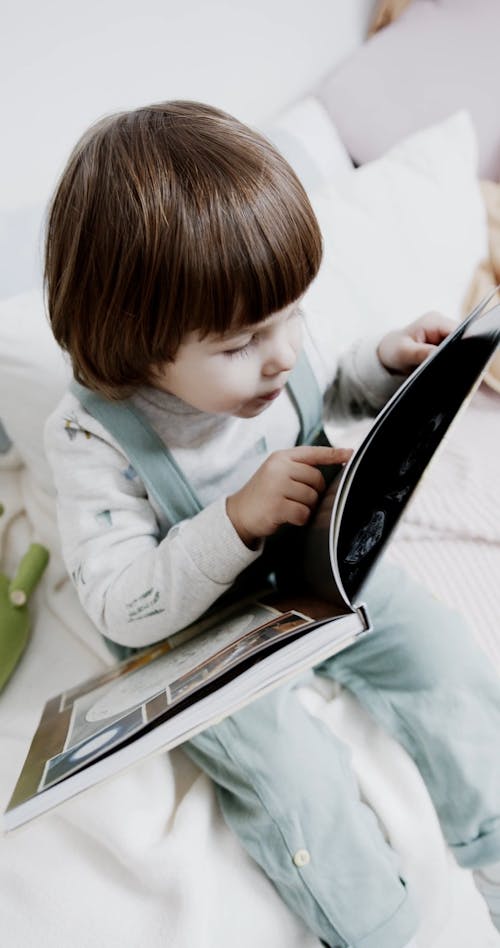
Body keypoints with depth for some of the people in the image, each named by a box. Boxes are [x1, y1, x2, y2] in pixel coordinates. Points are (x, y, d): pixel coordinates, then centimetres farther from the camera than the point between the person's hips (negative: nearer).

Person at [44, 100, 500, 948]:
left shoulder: (283, 336, -14)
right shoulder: (93, 439, -27)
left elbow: (332, 394, 10)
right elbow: (120, 612, -27)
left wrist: (389, 360, -12)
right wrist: (237, 521, -40)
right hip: (195, 636, -4)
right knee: (290, 771, -19)